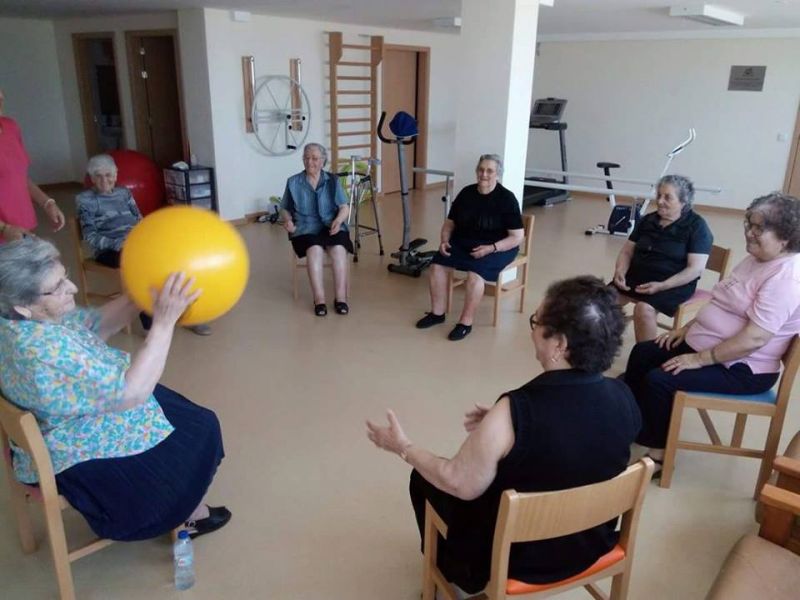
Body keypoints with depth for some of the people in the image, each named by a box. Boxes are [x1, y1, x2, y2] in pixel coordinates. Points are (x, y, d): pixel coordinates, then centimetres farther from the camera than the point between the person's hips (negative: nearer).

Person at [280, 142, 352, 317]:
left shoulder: (333, 181, 10)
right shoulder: (293, 182, 10)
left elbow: (345, 208, 4)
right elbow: (284, 209, 18)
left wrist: (338, 220, -17)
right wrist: (288, 220, -5)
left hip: (332, 227, 1)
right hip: (306, 229, 0)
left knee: (338, 249, -33)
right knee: (315, 250, -34)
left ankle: (341, 298, -29)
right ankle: (319, 299, -34)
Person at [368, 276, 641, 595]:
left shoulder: (515, 412, -34)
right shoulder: (623, 397, -16)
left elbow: (462, 485, -20)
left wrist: (404, 448, -6)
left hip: (518, 557, -6)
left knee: (423, 479, 16)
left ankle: (454, 573, 38)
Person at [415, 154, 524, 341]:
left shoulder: (506, 198, -12)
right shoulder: (466, 193, 2)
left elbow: (517, 237, -13)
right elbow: (450, 222, 11)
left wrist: (491, 248, -25)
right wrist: (445, 240, -9)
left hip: (498, 247, -5)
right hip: (463, 242, 5)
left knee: (475, 273, -33)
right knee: (438, 264, -19)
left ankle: (466, 323, -18)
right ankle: (437, 313, -3)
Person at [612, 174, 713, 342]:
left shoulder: (697, 226, -3)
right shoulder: (648, 220, 13)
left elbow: (695, 269, -11)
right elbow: (627, 251, 14)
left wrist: (661, 286, -22)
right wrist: (619, 271, -8)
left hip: (673, 283, -5)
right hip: (637, 275, 5)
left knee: (644, 309, -34)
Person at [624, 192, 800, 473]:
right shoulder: (756, 258, 7)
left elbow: (754, 339, -30)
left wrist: (699, 359, -25)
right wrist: (687, 328, 7)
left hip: (742, 368, -10)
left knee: (659, 379, -22)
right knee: (642, 354, 8)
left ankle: (657, 452, -2)